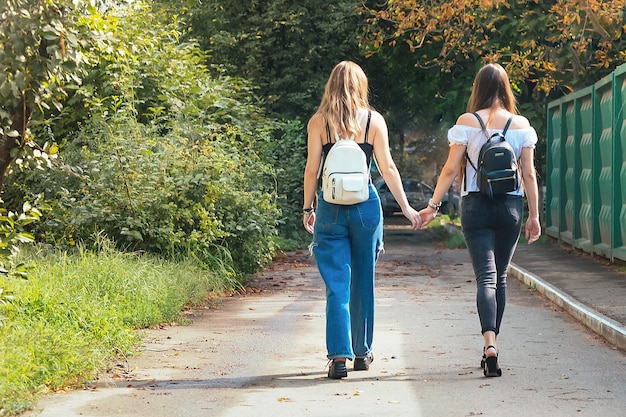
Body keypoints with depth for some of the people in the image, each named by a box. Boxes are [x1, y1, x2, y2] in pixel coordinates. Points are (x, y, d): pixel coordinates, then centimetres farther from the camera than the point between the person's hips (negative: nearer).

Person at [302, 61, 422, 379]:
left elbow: (311, 170, -1)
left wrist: (308, 208, 9)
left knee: (337, 285, -1)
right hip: (365, 206, 1)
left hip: (331, 207, -1)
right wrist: (406, 207, 6)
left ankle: (339, 355, -13)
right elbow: (387, 168, 0)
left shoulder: (318, 122, 0)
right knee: (363, 283, 14)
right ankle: (362, 352, 24)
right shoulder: (373, 120, 2)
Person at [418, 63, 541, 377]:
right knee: (500, 277, 14)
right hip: (510, 206, 2)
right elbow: (529, 174, 2)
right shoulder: (521, 125, 2)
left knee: (486, 277, -6)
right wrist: (534, 215, 9)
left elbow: (450, 169, -4)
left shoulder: (467, 122, -2)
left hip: (476, 205, -2)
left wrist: (433, 206, 4)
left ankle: (490, 343, -25)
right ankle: (491, 346, 20)